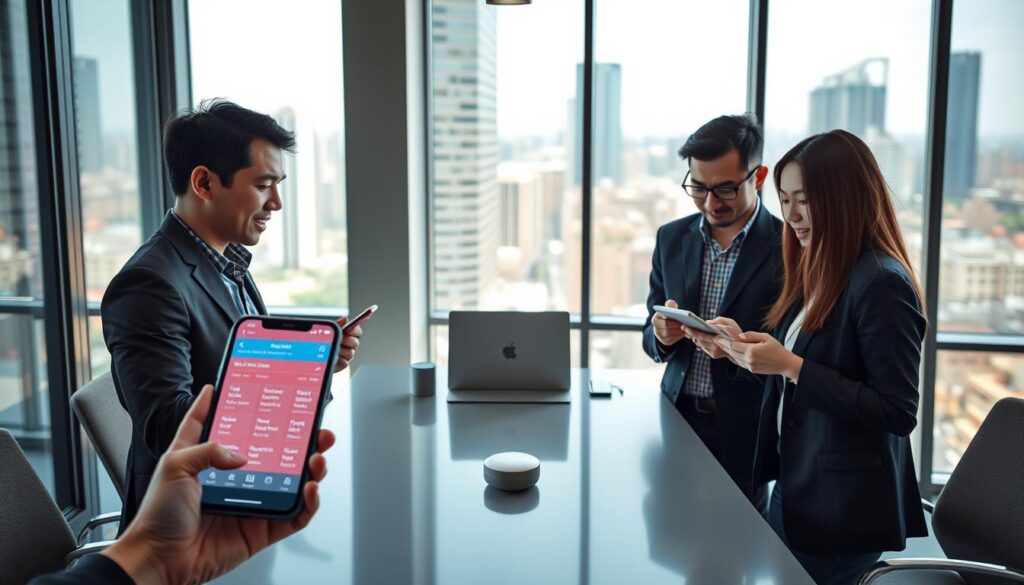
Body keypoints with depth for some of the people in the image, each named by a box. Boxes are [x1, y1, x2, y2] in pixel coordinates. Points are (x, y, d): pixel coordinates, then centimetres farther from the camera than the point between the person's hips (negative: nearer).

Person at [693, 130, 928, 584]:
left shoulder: (881, 282, -19)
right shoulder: (818, 272, 7)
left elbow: (898, 413, -21)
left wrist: (791, 365, -25)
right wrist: (746, 347, -2)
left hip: (843, 508, -8)